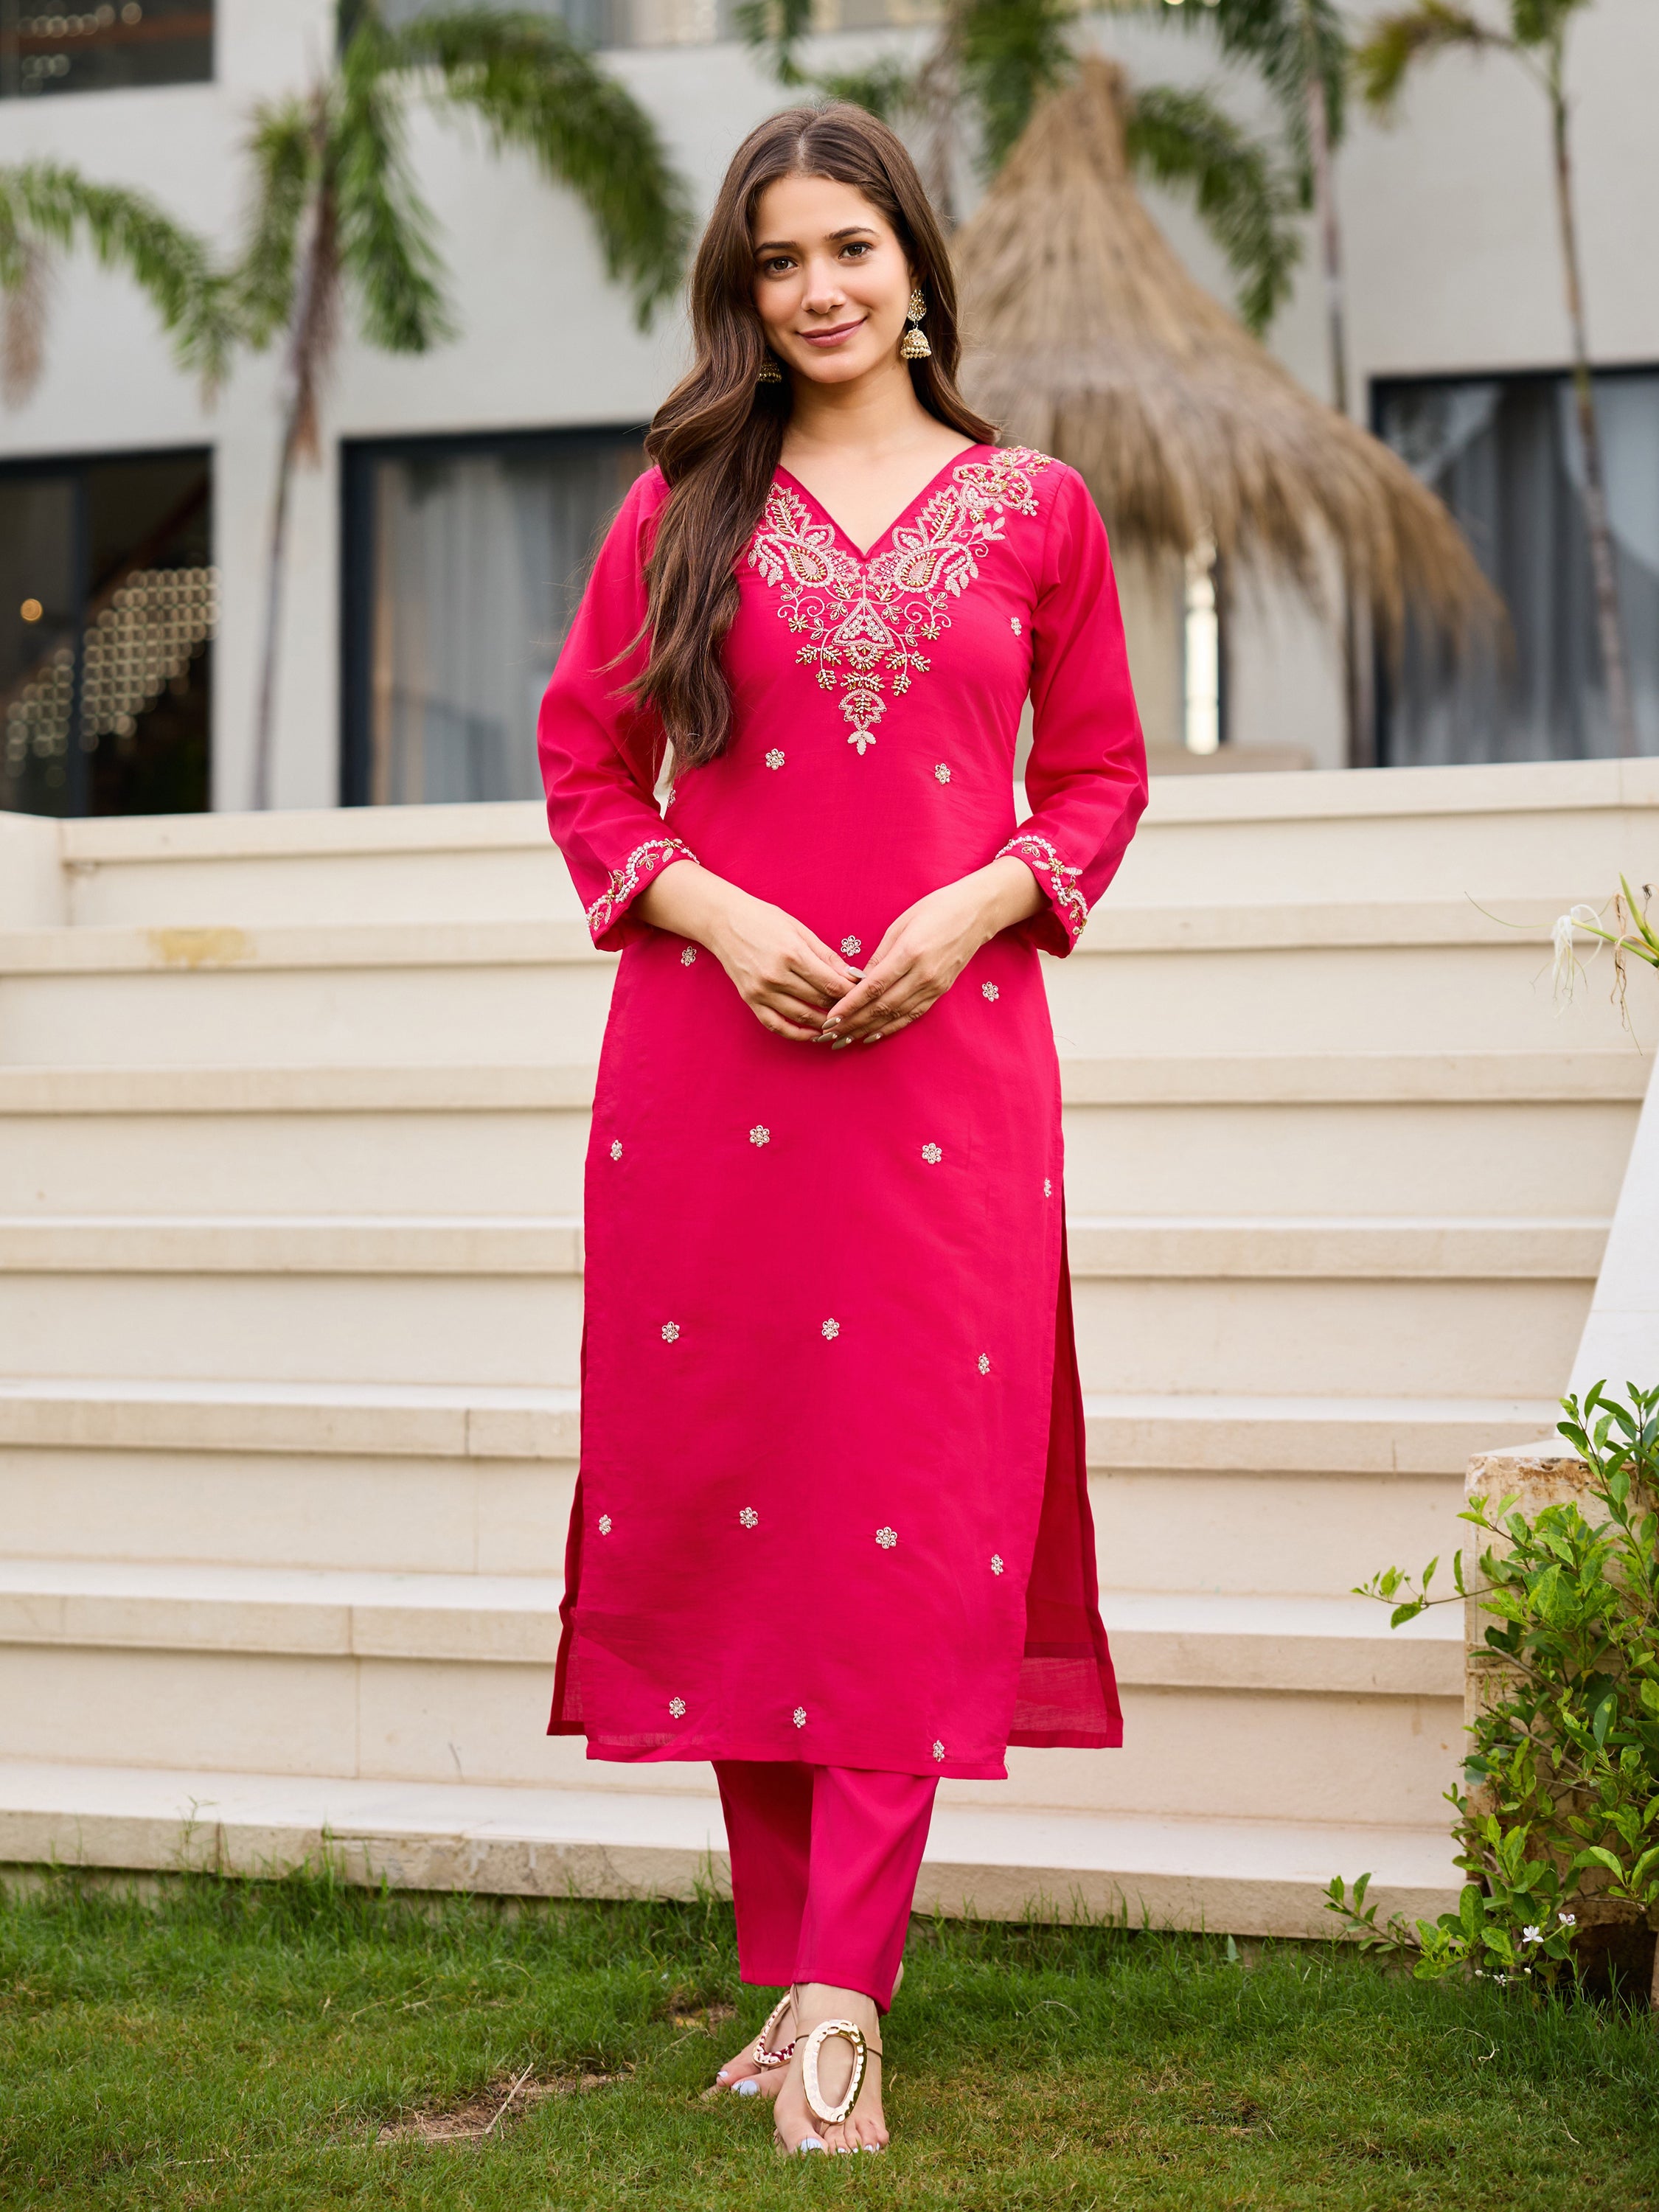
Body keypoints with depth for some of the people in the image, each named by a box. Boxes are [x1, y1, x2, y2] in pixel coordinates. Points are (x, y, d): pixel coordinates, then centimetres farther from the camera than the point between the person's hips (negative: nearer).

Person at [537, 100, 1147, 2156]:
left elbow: (1101, 772, 12)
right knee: (733, 1488, 2)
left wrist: (978, 905, -7)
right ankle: (787, 1968, 13)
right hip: (713, 1049, 1)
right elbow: (584, 755, 11)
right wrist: (709, 909, -6)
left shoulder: (1034, 508, 9)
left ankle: (841, 1994, -5)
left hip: (949, 1046, 0)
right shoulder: (683, 504, 10)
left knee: (917, 1511, -7)